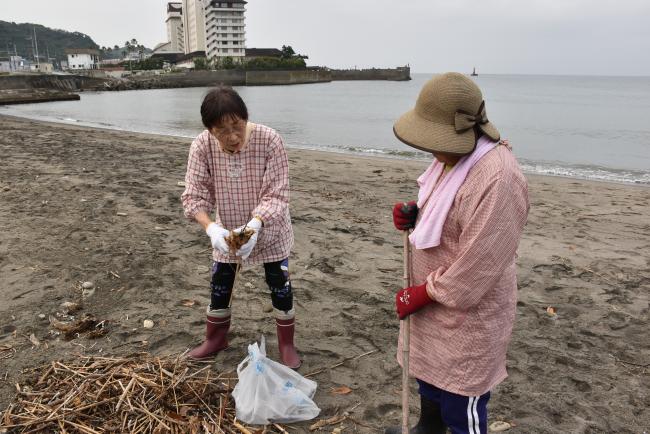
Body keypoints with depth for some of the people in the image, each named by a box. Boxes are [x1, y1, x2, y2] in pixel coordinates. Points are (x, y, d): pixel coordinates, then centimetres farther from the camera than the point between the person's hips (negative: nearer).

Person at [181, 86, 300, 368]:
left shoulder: (269, 140, -28)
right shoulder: (202, 146, -22)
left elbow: (276, 193, -26)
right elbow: (194, 195, -21)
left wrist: (255, 224, -42)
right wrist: (211, 228, -39)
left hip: (268, 230, -2)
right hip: (227, 231, 2)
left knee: (280, 286, 6)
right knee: (219, 285, 14)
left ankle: (286, 344, 27)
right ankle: (215, 338, 38)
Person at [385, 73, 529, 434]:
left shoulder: (497, 180, -31)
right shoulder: (452, 156, 1)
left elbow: (477, 266, -29)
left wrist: (421, 295, -17)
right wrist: (415, 214, -3)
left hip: (467, 313, -9)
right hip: (433, 303, 10)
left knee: (461, 404, 8)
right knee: (428, 375, 29)